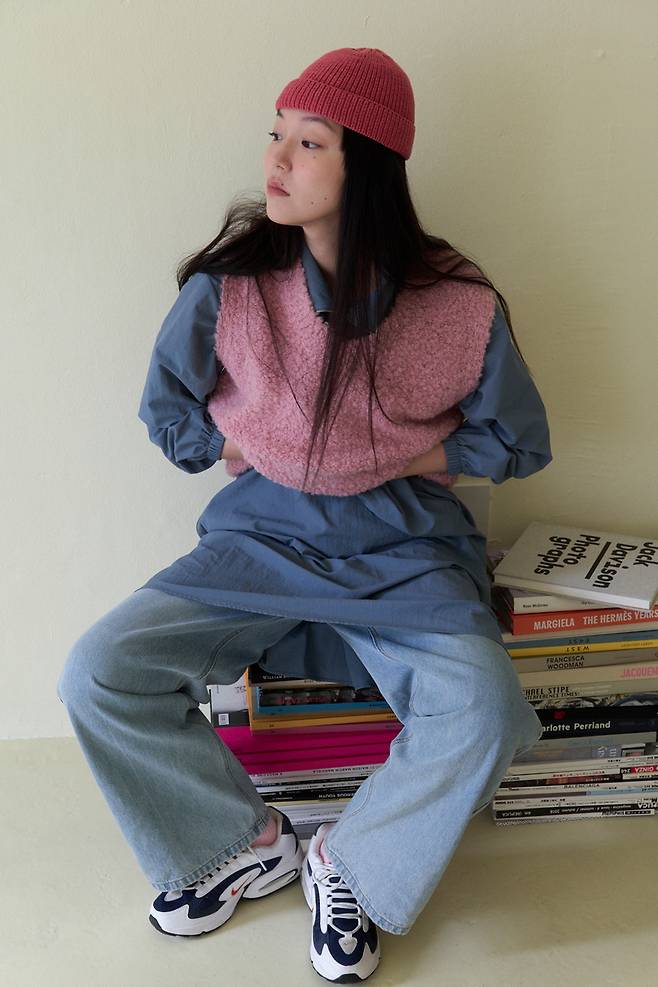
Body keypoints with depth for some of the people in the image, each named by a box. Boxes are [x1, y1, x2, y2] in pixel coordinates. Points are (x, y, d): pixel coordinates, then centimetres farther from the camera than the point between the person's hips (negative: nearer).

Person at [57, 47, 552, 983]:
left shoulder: (458, 303, -11)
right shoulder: (228, 284, -7)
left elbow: (518, 442, 3)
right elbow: (168, 414, 9)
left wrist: (395, 461, -7)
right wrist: (258, 456, -1)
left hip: (400, 552, -1)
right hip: (261, 539, 2)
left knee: (484, 714, -27)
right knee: (98, 674, -15)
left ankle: (348, 863, 6)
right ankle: (251, 838, 11)